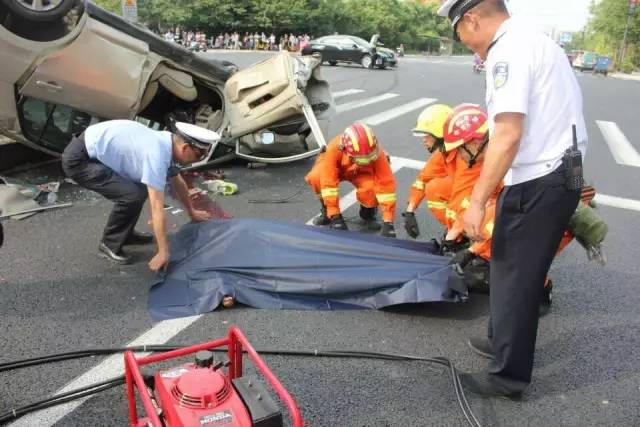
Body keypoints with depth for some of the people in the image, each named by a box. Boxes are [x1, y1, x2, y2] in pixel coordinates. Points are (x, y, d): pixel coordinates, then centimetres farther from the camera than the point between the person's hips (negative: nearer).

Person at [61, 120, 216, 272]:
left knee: (140, 187, 11)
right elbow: (157, 208, -27)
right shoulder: (157, 155, -27)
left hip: (94, 149, 9)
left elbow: (178, 183, 18)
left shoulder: (167, 142, 1)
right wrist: (163, 252, -24)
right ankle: (110, 244, 1)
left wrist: (192, 212, 29)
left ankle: (125, 234, 26)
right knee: (132, 195, -20)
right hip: (78, 159, -9)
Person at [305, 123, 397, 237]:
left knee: (371, 190, -35)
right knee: (315, 177, -33)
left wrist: (388, 222, -37)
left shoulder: (377, 154, -36)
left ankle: (368, 211, 0)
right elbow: (328, 182, -39)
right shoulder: (334, 149, -39)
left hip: (362, 173, 0)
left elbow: (386, 184, -35)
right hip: (338, 168, 0)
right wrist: (335, 216, -39)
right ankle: (326, 210, -4)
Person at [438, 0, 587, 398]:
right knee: (515, 271, 21)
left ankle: (509, 375, 16)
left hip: (538, 182, -10)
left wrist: (478, 200, -22)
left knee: (514, 276, 1)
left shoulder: (509, 49, -15)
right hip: (559, 174, 10)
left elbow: (508, 135, -24)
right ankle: (505, 341, 38)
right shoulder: (533, 39, 16)